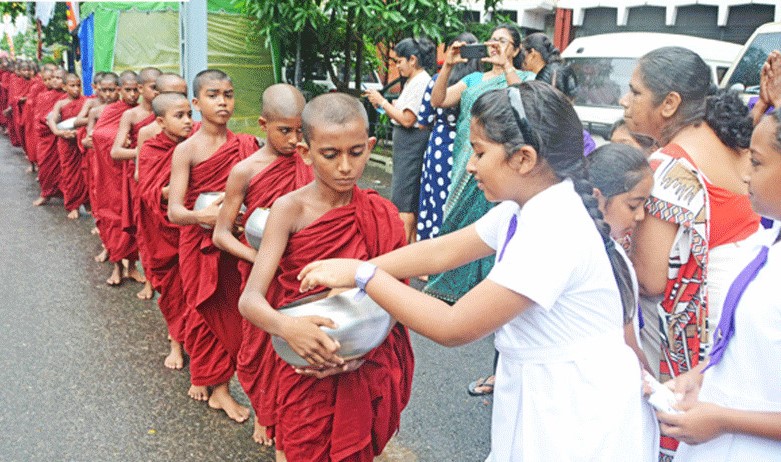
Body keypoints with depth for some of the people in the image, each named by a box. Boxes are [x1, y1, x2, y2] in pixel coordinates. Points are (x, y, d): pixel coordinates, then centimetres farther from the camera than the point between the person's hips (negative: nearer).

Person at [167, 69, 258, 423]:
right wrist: (201, 216, -35)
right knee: (205, 312, 9)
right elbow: (174, 211, -16)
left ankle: (218, 385, 24)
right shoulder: (187, 150, -10)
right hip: (200, 244, -3)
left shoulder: (246, 145, 1)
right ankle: (203, 377, 29)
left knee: (230, 312, 7)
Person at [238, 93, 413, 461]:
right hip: (304, 371, -2)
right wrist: (286, 326, -42)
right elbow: (249, 299, -21)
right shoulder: (291, 209, -13)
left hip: (364, 371, 2)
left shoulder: (382, 215, -6)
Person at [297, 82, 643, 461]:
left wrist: (364, 276, -18)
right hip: (539, 393, 8)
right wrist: (353, 269, 0)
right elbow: (443, 250, 5)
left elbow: (453, 327, -26)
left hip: (576, 413, -8)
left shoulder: (553, 230, -28)